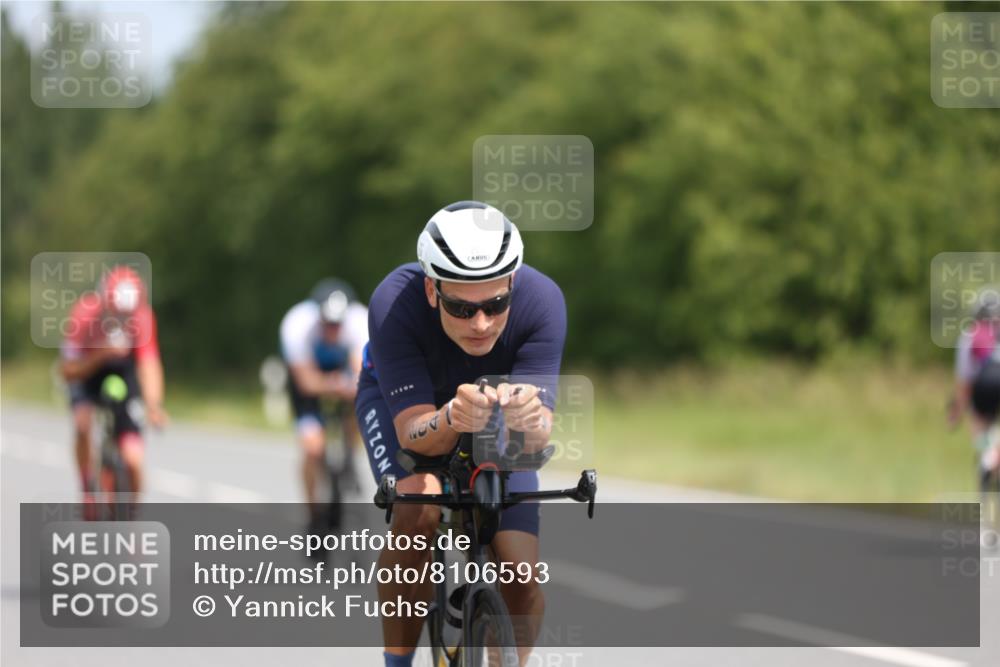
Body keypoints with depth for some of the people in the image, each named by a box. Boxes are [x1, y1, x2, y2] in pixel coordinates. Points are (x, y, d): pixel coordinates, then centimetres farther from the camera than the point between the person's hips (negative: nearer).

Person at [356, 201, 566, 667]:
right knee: (418, 511, -33)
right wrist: (452, 419, -62)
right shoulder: (394, 305, -38)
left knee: (523, 579, -13)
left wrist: (527, 420, -61)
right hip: (402, 399, -2)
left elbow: (536, 439, -38)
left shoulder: (541, 300, -35)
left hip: (496, 403, 2)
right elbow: (413, 431, -40)